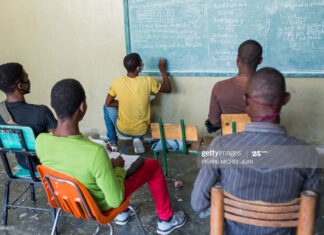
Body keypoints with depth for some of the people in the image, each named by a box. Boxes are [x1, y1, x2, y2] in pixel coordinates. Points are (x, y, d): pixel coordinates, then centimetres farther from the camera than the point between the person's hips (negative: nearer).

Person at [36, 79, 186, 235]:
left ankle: (122, 214, 45)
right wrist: (117, 167, -12)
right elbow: (115, 201, -28)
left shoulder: (40, 141, -22)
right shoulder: (96, 152, -41)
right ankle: (166, 220, 32)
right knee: (153, 165, 11)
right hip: (99, 205, -5)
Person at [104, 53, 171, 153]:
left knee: (107, 107, 26)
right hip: (141, 130, 1)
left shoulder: (117, 82, -17)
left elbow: (108, 103, -3)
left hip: (122, 130, -1)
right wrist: (163, 71, 8)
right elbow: (168, 89, -2)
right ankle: (137, 139, 12)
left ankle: (112, 142, 29)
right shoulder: (148, 82, -19)